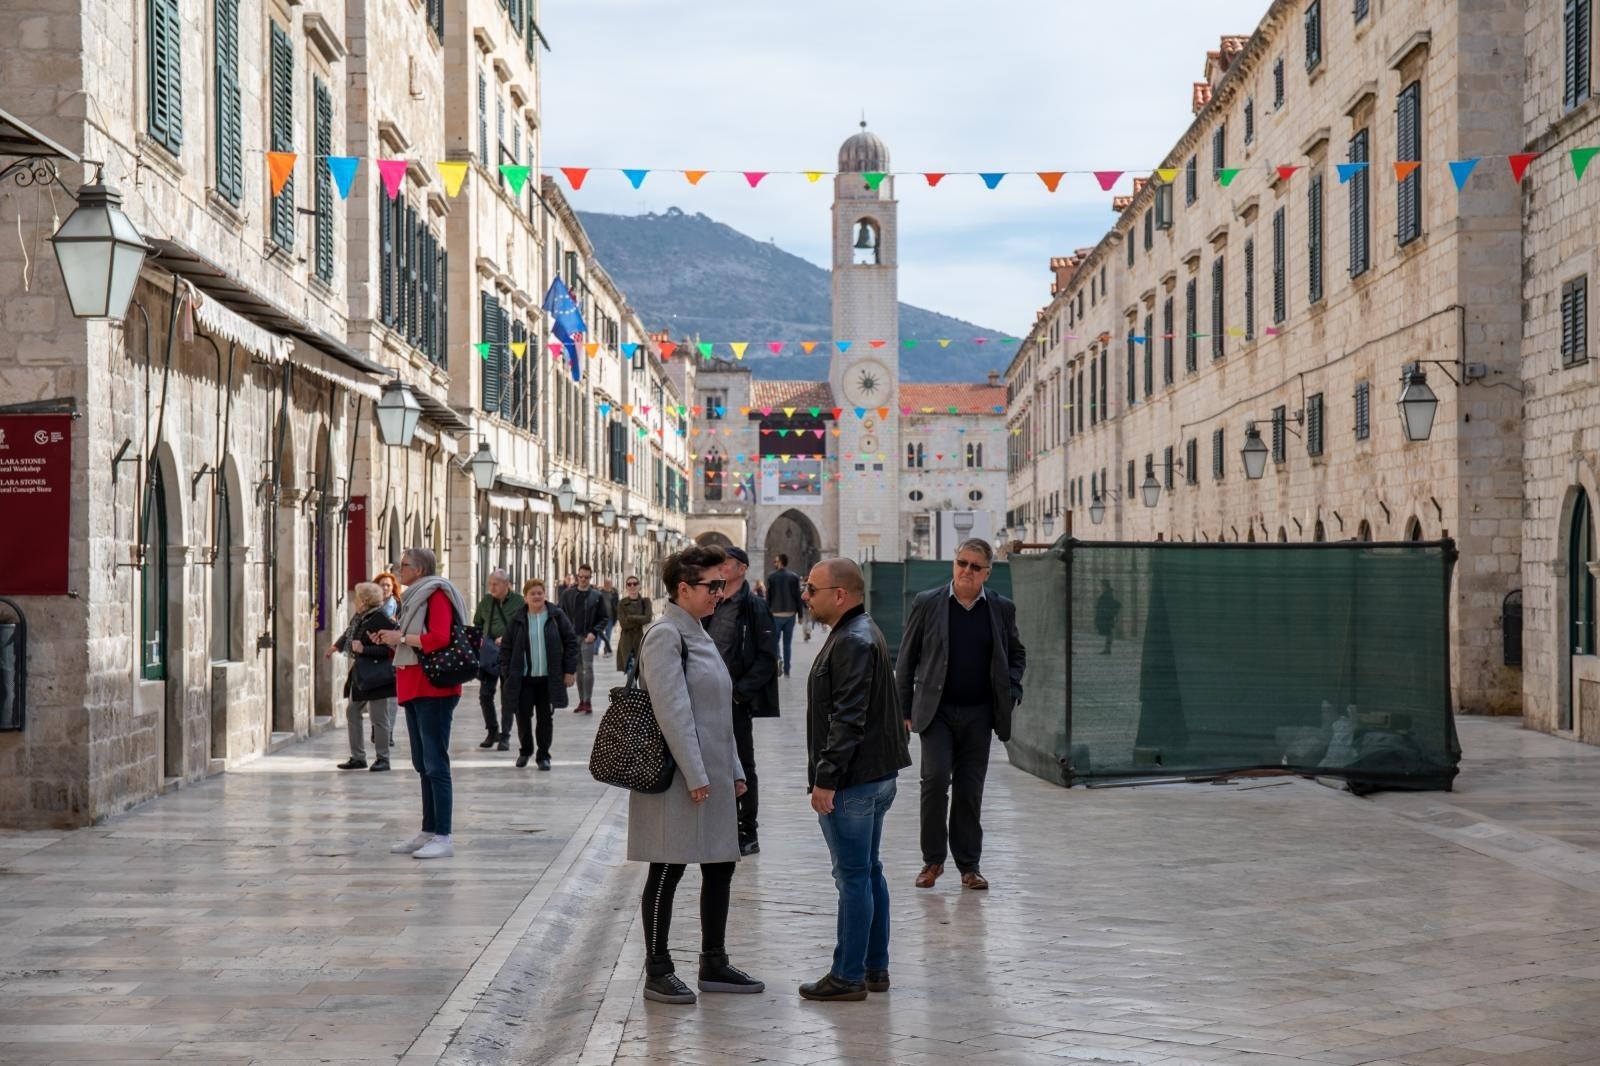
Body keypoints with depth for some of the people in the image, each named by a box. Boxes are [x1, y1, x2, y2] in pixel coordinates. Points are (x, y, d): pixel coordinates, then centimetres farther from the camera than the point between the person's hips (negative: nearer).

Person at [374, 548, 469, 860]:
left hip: (433, 689, -10)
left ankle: (443, 837, -11)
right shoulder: (414, 597, 20)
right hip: (414, 688, 10)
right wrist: (391, 640, 8)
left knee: (435, 763, -11)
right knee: (422, 764, 12)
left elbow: (439, 638, -23)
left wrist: (401, 638, -15)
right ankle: (428, 832, 17)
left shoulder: (436, 595, -10)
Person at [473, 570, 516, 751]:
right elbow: (477, 623, 17)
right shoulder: (486, 601, 4)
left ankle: (505, 736, 10)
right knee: (485, 694, 4)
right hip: (489, 653, 3)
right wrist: (481, 638, 1)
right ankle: (492, 731, 21)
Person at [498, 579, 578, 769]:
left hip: (549, 678, -1)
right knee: (523, 716, 1)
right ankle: (525, 751, 23)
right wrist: (507, 675, -3)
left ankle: (543, 755, 16)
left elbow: (571, 642, 1)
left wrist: (570, 670, -4)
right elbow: (506, 649, 5)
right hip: (523, 678, 1)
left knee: (546, 717, 5)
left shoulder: (557, 616, 0)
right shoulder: (517, 620, 3)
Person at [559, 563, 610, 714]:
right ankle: (581, 701, 13)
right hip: (572, 637, 2)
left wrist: (594, 633, -11)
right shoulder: (568, 594, 5)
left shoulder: (597, 596, 1)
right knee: (579, 669, 8)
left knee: (587, 668, -10)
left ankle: (587, 701, -8)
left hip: (587, 638, -2)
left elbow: (603, 618, 3)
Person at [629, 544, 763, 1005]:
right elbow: (672, 711, -19)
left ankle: (714, 963, 22)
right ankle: (657, 973, 6)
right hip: (679, 777, -9)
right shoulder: (665, 635, -13)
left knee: (720, 866, 12)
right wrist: (695, 776, -20)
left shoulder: (699, 635, 15)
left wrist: (734, 771, 17)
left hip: (712, 775, 9)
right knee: (667, 871, -1)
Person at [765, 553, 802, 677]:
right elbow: (798, 596, -1)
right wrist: (799, 613, 4)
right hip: (790, 614, 2)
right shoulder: (794, 577, -1)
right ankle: (786, 670, 9)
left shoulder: (771, 576, -5)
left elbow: (768, 597, -4)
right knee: (787, 643, 9)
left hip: (776, 614, -2)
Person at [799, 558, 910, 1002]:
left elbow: (848, 719, -24)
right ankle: (875, 968, 22)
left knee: (853, 877, -5)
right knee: (869, 872, 15)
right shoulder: (860, 633, 16)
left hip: (854, 781, -11)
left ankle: (848, 975, 1)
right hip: (875, 775, 11)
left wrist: (826, 778, -22)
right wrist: (829, 775, 21)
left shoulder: (853, 643, -18)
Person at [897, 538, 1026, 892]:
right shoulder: (927, 604, -1)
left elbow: (1017, 654, 18)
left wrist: (1010, 689, 1)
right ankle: (932, 860, 2)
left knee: (970, 790, 5)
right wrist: (904, 709, 0)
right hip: (936, 711, -2)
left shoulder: (1002, 609, 5)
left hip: (978, 714, 2)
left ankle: (969, 865, 15)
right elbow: (906, 660, 3)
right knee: (935, 779, -13)